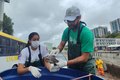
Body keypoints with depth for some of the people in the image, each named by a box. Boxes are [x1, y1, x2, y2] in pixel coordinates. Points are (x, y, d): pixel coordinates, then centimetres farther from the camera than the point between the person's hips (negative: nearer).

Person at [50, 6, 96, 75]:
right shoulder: (67, 30, -8)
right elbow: (62, 44, 6)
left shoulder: (86, 33, -26)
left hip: (86, 67, -5)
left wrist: (66, 63, -31)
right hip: (72, 66, 6)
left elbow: (84, 58, -25)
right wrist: (57, 50, -17)